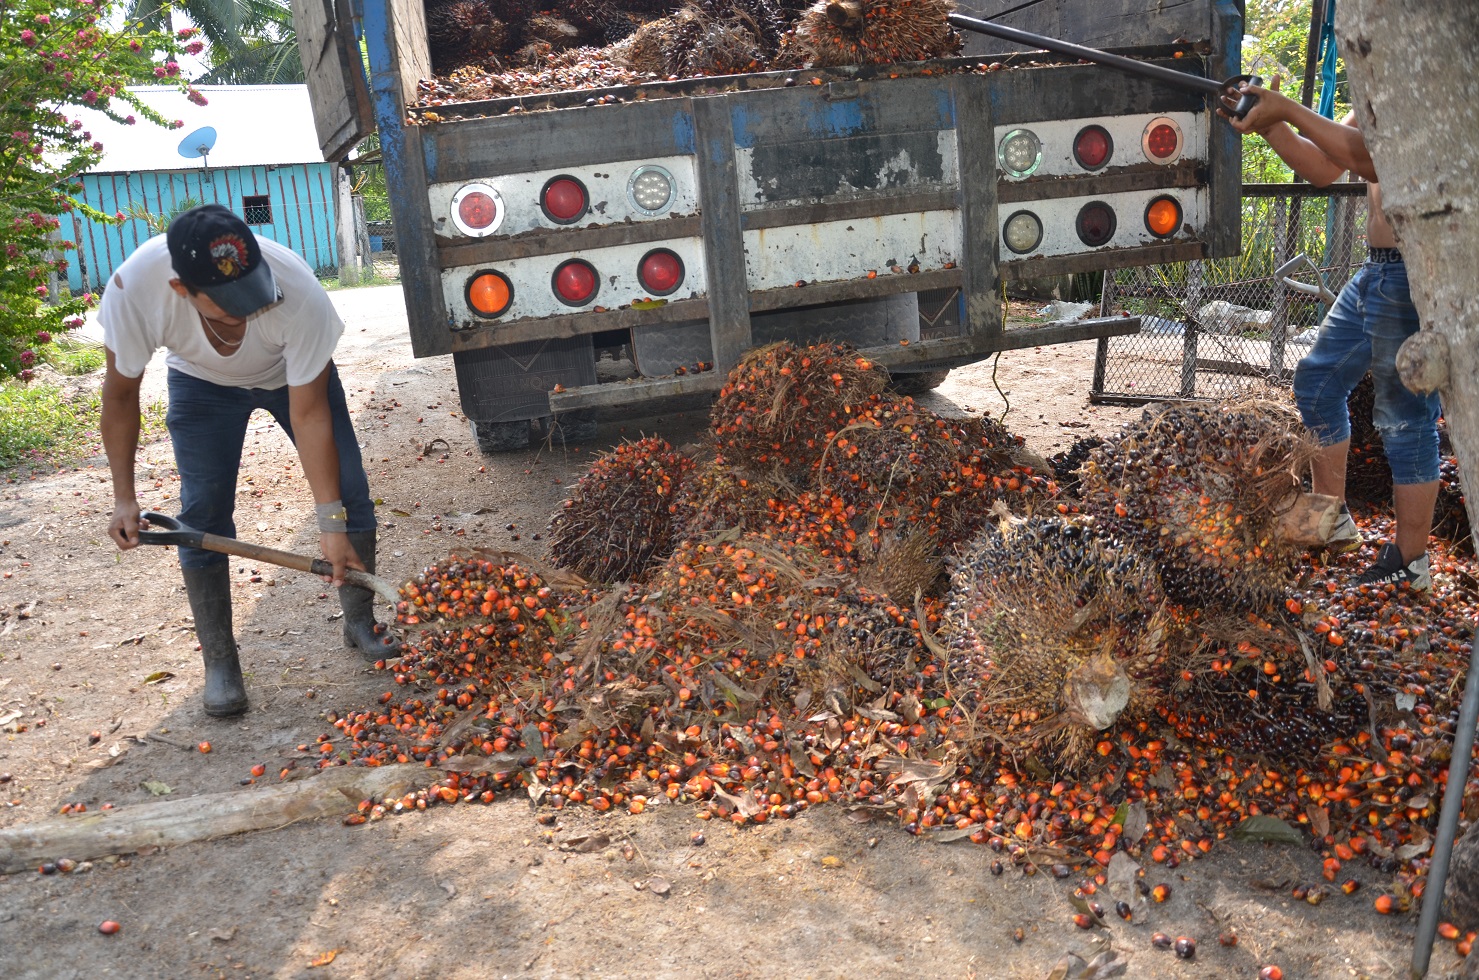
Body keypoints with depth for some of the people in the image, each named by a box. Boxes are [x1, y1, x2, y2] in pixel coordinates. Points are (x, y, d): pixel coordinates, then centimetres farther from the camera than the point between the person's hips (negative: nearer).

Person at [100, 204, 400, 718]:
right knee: (203, 513, -8)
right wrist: (124, 497, -18)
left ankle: (360, 623, 13)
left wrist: (332, 521, -32)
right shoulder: (133, 289, -37)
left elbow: (308, 413, -33)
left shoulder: (299, 293, -42)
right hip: (202, 382, 1)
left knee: (349, 490, -8)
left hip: (296, 372, 0)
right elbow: (121, 393, -17)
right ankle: (220, 664, 5)